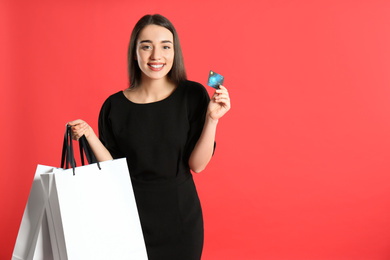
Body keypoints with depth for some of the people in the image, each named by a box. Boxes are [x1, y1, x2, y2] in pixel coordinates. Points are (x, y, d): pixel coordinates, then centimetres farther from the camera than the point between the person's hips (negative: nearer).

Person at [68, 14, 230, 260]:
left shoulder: (192, 95, -9)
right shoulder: (114, 106, -6)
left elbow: (197, 164, -11)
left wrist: (212, 119, -22)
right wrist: (89, 136, -14)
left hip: (181, 214, 0)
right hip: (133, 212, 1)